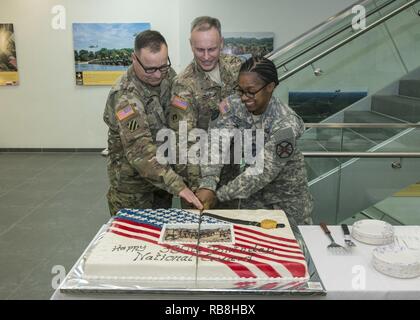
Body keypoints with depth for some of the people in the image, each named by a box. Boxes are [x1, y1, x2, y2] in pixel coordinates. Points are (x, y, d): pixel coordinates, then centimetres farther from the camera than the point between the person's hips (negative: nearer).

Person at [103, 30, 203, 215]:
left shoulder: (167, 74, -6)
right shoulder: (125, 96, -27)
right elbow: (140, 151, -36)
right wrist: (178, 186, -43)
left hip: (162, 175, 6)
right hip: (132, 181, -6)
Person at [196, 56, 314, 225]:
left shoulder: (285, 124, -30)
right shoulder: (235, 105, -15)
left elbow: (263, 172, -28)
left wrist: (218, 195, -26)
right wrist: (207, 185, -34)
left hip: (286, 194, -4)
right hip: (253, 192, 4)